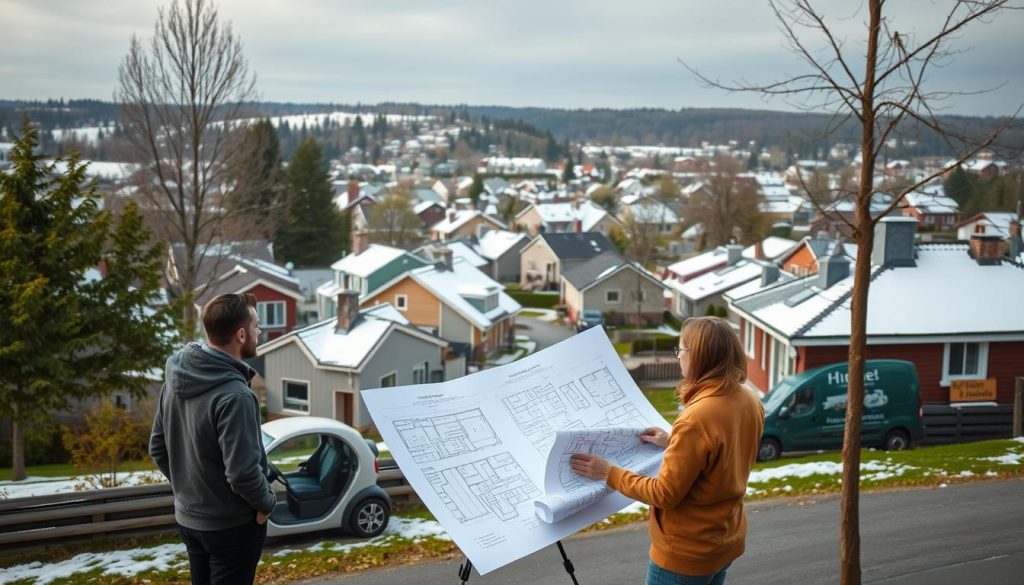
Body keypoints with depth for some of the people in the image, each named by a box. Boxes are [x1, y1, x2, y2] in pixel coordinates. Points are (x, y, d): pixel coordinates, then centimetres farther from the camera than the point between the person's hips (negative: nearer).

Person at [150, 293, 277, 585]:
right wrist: (266, 503, -11)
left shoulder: (175, 379, -1)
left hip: (187, 517, 8)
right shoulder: (234, 395, -28)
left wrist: (185, 487, 16)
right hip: (231, 525, -8)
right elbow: (242, 472, -28)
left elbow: (158, 448, 7)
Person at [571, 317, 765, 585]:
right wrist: (674, 443, 10)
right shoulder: (750, 403, -4)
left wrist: (608, 473, -14)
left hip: (687, 553, -8)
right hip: (726, 540, 8)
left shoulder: (697, 418, -29)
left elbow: (664, 494, -23)